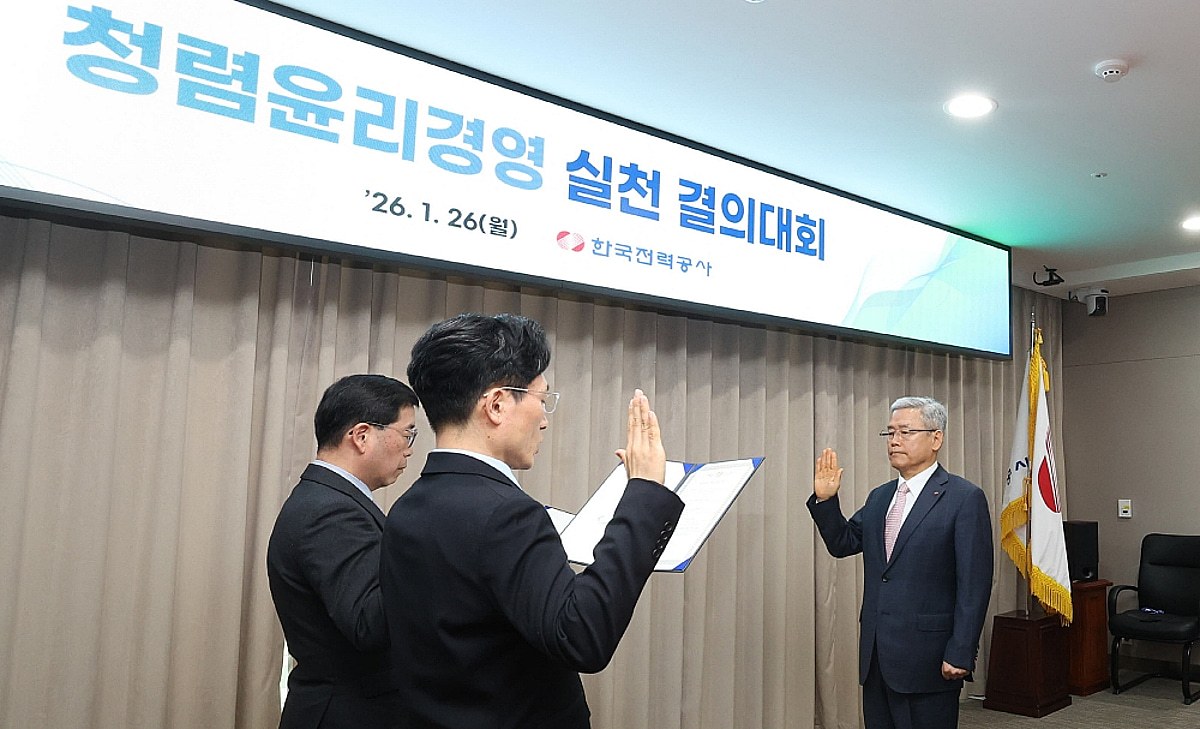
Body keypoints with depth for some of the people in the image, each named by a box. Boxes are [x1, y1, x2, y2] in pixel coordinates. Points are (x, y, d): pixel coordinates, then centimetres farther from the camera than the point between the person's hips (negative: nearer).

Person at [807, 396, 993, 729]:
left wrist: (960, 654, -15)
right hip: (876, 656, 7)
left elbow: (974, 585, -12)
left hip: (927, 660, -6)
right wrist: (825, 500, 1)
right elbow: (842, 544, 16)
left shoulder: (965, 498, -8)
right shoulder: (879, 497, 13)